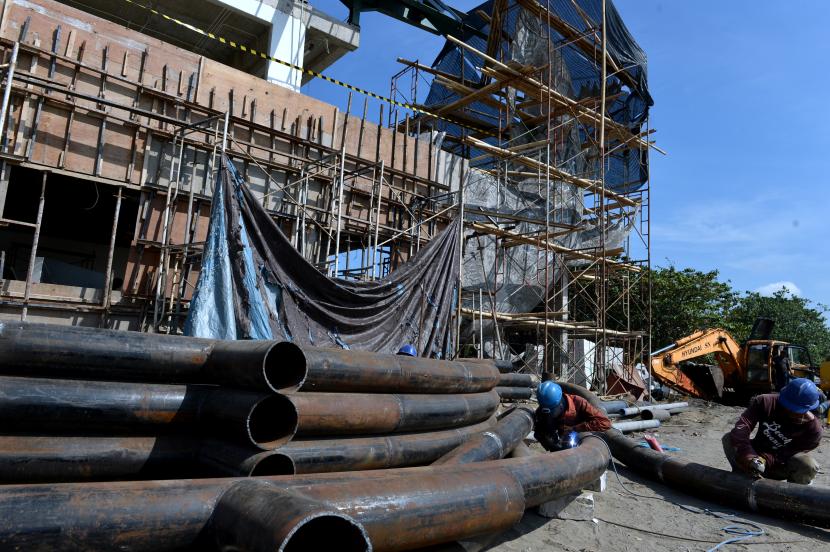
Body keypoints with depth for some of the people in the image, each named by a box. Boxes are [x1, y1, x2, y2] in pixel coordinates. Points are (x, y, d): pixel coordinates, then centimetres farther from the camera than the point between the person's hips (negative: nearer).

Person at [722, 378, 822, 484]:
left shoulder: (813, 428, -21)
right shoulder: (765, 402, -21)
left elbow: (788, 455, -23)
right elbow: (741, 428, -32)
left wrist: (764, 459, -42)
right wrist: (750, 457, -47)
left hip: (781, 467, 0)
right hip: (757, 454, 1)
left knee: (809, 466, -32)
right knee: (728, 438, -25)